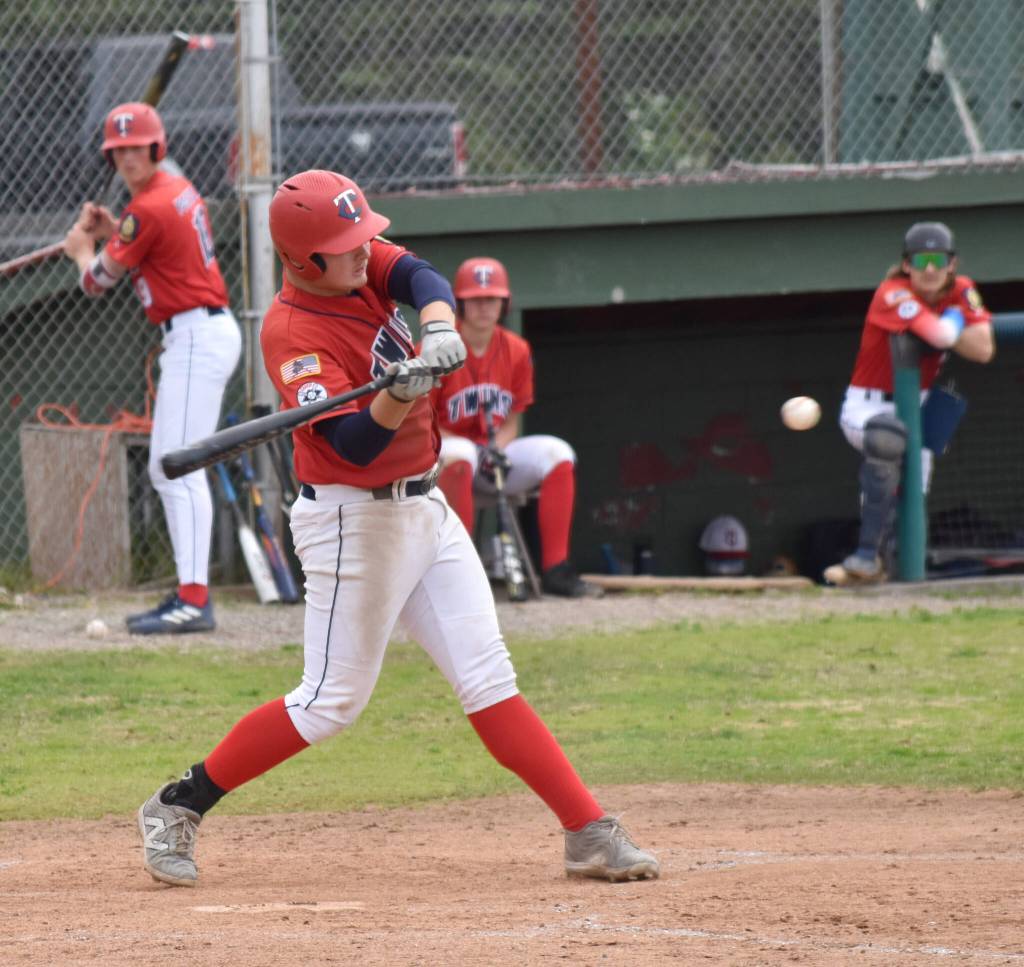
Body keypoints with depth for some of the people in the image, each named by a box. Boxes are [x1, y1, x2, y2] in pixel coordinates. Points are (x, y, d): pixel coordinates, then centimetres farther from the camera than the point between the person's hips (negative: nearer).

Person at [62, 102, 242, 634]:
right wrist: (113, 232, 15)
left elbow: (98, 281, -7)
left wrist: (81, 249, 14)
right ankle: (189, 591, 15)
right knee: (166, 469, 14)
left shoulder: (150, 209, -16)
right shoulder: (179, 189, 13)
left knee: (179, 467, -16)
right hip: (204, 335, 11)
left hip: (197, 338, -11)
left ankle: (195, 600, -22)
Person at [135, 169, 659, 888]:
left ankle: (591, 833, -1)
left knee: (489, 679, 3)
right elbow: (355, 444, -28)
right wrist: (400, 392, -46)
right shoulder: (293, 334, -20)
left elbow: (423, 278, -17)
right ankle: (178, 808, 10)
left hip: (424, 507, 7)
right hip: (353, 522, -7)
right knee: (334, 700, -2)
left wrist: (439, 330, -37)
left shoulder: (366, 263, 2)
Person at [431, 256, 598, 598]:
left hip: (496, 454, 5)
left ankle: (556, 569, -20)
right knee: (459, 454, -39)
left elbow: (512, 422, 10)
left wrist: (497, 449, -14)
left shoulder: (516, 351, 5)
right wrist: (476, 450, -21)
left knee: (557, 453, -18)